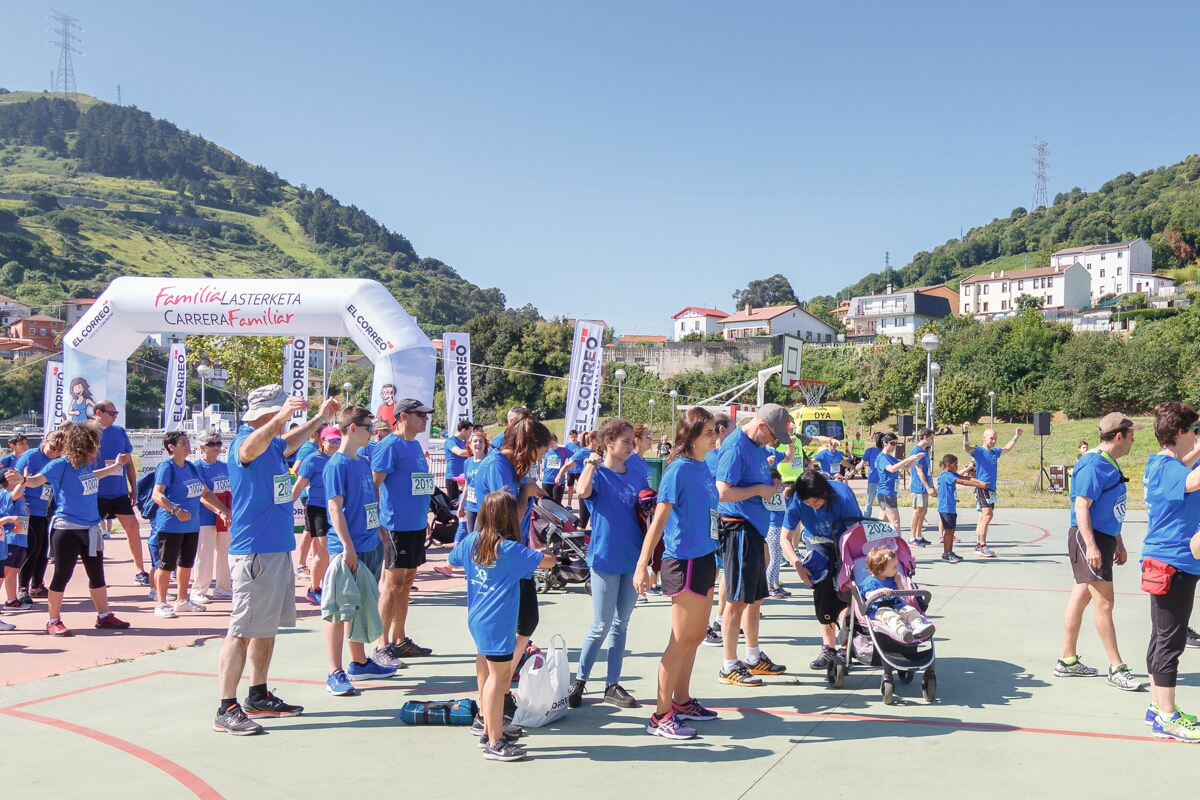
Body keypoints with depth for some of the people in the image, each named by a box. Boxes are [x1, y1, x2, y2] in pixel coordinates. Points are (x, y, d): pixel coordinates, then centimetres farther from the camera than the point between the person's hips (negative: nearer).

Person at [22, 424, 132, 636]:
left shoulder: (85, 464, 6)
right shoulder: (61, 465, -14)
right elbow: (36, 481, -14)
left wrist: (116, 465, 35)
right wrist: (22, 479, -37)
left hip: (91, 528, 7)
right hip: (67, 529, -7)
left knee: (97, 574, 14)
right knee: (62, 575, 1)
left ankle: (104, 616, 25)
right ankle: (53, 621, 14)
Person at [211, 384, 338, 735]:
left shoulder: (272, 444, 15)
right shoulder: (245, 441, -14)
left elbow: (290, 442, 40)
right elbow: (251, 447, -41)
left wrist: (320, 418, 45)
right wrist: (281, 417, -56)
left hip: (278, 548, 10)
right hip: (254, 551, -10)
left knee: (268, 627, 16)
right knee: (243, 629, -7)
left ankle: (259, 698, 26)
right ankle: (227, 709, -2)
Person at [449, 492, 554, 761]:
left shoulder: (471, 541, 4)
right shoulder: (510, 549, -17)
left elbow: (453, 559, 24)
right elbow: (548, 561, -16)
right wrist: (543, 554, 6)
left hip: (477, 619, 9)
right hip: (497, 624, -8)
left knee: (486, 674, 19)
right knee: (499, 678, -4)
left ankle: (488, 728, 31)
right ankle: (495, 744, -1)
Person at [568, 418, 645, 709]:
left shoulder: (637, 477, 9)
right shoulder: (597, 473, -6)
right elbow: (583, 491, -29)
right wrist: (593, 464, -22)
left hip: (633, 559, 5)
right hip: (606, 558, -5)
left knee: (621, 625, 11)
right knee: (601, 626, 0)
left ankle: (613, 685, 20)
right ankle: (579, 681, 16)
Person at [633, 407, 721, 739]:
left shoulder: (703, 468, 8)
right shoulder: (679, 469, -17)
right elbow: (659, 519, -20)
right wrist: (642, 565, -25)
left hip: (704, 559, 9)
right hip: (684, 562, -9)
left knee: (696, 636, 17)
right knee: (682, 640, -3)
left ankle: (682, 702, 31)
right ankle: (661, 716, 6)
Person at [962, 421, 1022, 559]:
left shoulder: (995, 452, 14)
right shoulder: (979, 451, -8)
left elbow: (1007, 449, 35)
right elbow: (966, 447, -28)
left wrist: (1016, 437, 39)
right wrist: (965, 432, -42)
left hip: (992, 489, 8)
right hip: (982, 488, -8)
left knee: (983, 517, 10)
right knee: (987, 515, -17)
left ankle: (978, 546, 14)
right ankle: (982, 546, -17)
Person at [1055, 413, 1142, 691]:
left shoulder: (1109, 464, 14)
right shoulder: (1094, 465, -16)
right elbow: (1081, 506, -21)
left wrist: (1118, 544, 24)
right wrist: (1091, 546, -26)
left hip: (1104, 538, 10)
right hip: (1089, 538, -10)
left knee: (1080, 598, 12)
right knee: (1104, 601, -5)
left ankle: (1068, 661, 19)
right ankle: (1117, 668, 2)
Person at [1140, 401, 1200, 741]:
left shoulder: (1158, 462, 10)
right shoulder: (1167, 467, -18)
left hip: (1165, 562, 10)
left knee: (1162, 638, 15)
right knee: (1170, 642, -3)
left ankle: (1158, 708, 25)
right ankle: (1167, 718, 4)